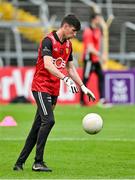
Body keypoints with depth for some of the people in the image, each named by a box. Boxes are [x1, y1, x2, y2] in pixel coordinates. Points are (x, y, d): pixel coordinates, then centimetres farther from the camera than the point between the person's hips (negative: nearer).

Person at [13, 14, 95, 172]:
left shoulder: (68, 45, 13)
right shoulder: (48, 41, -13)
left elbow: (71, 68, 22)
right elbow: (47, 65, -26)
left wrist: (83, 87, 15)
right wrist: (66, 79, -36)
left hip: (53, 91, 8)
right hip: (41, 87, -8)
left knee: (38, 127, 6)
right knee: (48, 120, -20)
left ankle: (19, 163, 10)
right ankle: (38, 162, -16)